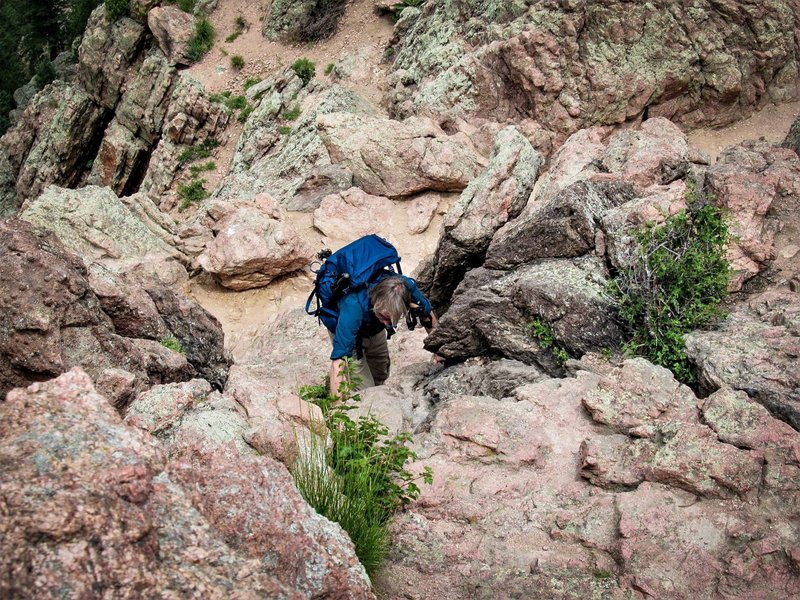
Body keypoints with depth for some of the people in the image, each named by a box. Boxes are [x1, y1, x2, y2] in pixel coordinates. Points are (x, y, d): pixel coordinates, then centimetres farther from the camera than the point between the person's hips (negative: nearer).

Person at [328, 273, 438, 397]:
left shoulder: (406, 287, -35)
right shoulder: (354, 305, -48)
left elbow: (428, 314, -13)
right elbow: (339, 359, -50)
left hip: (375, 330, 5)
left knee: (380, 376, 24)